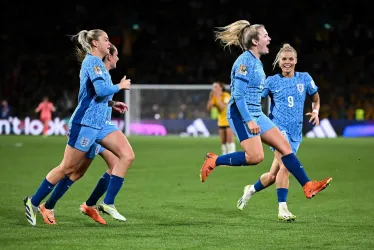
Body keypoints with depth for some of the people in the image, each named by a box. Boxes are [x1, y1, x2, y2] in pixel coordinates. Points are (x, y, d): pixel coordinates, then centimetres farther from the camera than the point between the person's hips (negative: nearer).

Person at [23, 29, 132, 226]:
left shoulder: (94, 62, 16)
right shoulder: (93, 61, -13)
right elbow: (101, 90, -27)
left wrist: (112, 103, 19)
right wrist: (120, 86, -11)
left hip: (100, 123, 9)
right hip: (85, 123, -9)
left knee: (126, 155, -6)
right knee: (67, 168, -1)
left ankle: (108, 203, -4)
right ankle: (33, 202, 14)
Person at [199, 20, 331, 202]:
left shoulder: (256, 62, 14)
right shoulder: (245, 61, -14)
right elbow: (238, 94, -19)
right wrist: (249, 120, -23)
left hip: (256, 114, 10)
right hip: (241, 114, -9)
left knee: (284, 146, 2)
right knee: (256, 157, -17)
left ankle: (308, 186, 2)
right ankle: (214, 161, -1)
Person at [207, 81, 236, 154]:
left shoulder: (226, 95, -17)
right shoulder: (214, 96, 0)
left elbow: (223, 107, -29)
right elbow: (209, 108, -9)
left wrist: (218, 98, -30)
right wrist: (210, 98, -18)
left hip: (229, 120, -6)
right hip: (221, 121, 6)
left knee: (230, 140, -12)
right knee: (223, 141, 4)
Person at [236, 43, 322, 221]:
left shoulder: (305, 78, 8)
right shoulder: (272, 81, 2)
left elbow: (316, 99, 22)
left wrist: (315, 112, 3)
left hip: (295, 133, 4)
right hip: (277, 128, -3)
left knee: (273, 176, 6)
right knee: (285, 166, -26)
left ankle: (251, 190, 35)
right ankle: (282, 209, -22)